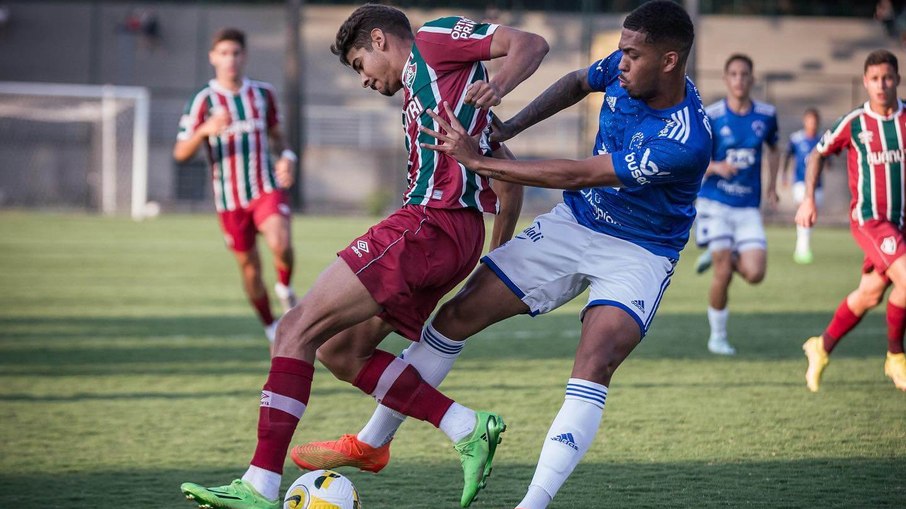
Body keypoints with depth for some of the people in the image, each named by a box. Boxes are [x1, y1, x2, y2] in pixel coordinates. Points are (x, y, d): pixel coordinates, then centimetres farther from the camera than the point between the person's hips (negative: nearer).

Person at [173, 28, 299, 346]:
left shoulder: (263, 94, 5)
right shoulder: (204, 100, -5)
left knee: (280, 244, -27)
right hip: (230, 199, 0)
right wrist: (205, 130, -29)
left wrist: (287, 157, -2)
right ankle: (271, 329, 26)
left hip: (268, 188, 1)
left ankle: (285, 289, 4)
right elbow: (180, 154, -10)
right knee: (250, 268, 6)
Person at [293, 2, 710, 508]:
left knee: (593, 367, -31)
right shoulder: (623, 69, -11)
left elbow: (575, 174, -30)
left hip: (637, 253, -7)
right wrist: (509, 128, 3)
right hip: (573, 223, 7)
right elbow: (577, 83, 16)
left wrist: (478, 161, -27)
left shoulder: (687, 141, -32)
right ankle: (371, 444, 17)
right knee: (456, 316, 2)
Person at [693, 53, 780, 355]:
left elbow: (773, 149, 22)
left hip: (748, 206, 3)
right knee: (723, 274, -9)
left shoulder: (766, 115, 3)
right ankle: (718, 336, 10)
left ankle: (720, 256, 22)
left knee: (755, 274, -11)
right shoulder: (711, 117, -6)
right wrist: (716, 167, -22)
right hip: (715, 202, -3)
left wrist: (772, 187, 11)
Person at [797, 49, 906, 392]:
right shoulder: (853, 124, -5)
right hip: (868, 218, -4)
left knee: (870, 294, 9)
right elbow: (818, 154, 9)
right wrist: (809, 199, 1)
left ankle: (822, 348, 29)